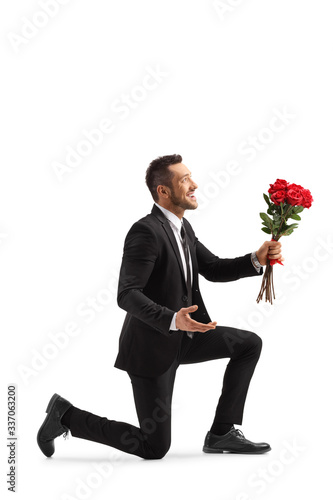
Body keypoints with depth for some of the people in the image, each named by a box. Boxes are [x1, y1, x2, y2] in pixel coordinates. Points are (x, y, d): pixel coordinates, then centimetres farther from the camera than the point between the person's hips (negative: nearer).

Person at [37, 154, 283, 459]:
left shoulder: (182, 227, 7)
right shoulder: (145, 231, -23)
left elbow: (213, 269, 13)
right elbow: (127, 295, -29)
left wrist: (257, 260, -2)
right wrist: (173, 319, -42)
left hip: (183, 336, 9)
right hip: (152, 345, -9)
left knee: (250, 343, 2)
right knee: (154, 448, -3)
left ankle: (222, 433, 8)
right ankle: (66, 415, 11)